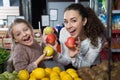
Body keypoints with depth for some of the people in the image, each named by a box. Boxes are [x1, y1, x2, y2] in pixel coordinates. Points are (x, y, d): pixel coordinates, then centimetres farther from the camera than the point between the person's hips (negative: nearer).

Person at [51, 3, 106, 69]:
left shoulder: (97, 38, -25)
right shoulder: (64, 32, -18)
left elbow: (86, 66, -18)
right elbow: (66, 62, -11)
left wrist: (74, 58, -36)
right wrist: (55, 53, -29)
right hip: (71, 69, 2)